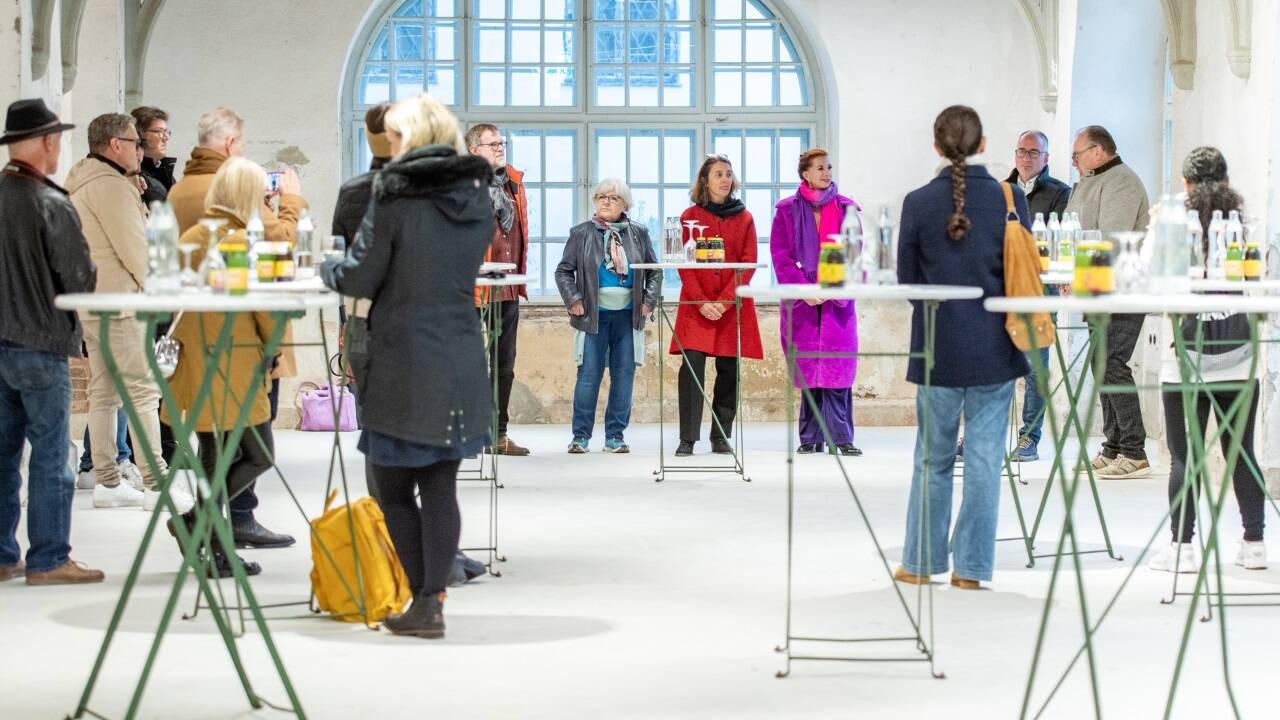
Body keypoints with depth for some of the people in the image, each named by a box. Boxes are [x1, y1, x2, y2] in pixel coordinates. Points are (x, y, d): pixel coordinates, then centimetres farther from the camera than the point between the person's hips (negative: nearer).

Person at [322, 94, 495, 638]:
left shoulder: (395, 194, -11)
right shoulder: (477, 194, 6)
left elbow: (360, 278, -9)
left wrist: (326, 268, 13)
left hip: (403, 362, -5)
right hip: (460, 362, 5)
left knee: (395, 488, 6)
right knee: (440, 486, 9)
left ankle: (425, 600, 4)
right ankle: (433, 600, 8)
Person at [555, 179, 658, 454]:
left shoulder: (638, 234, 8)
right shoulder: (581, 233, 3)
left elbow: (654, 270, 14)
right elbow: (563, 270, 6)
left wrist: (648, 300, 2)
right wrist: (573, 300, -6)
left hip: (628, 315, 2)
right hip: (593, 314, -2)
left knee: (624, 374, 2)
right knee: (589, 374, -4)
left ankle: (615, 435, 9)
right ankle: (580, 435, 3)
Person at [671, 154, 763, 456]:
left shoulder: (744, 218, 9)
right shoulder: (690, 216, 6)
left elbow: (749, 262, 1)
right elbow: (684, 264, 1)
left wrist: (724, 301, -11)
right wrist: (702, 302, -12)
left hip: (733, 305, 2)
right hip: (696, 303, -1)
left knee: (729, 370, 2)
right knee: (692, 365, -12)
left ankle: (721, 438, 12)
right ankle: (687, 439, -10)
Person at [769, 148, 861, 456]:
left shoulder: (847, 209, 8)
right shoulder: (787, 211, 7)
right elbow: (781, 256, 2)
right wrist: (805, 290, -10)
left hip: (838, 302, 0)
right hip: (801, 302, 0)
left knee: (837, 367, -6)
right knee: (807, 369, 1)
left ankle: (842, 438, -4)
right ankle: (810, 439, 6)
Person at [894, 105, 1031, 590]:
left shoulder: (919, 203, -7)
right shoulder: (1010, 200, -6)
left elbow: (907, 279, 0)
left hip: (938, 346, 0)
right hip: (995, 348, 0)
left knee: (933, 456, 12)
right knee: (984, 456, 6)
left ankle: (921, 562, 18)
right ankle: (971, 567, 8)